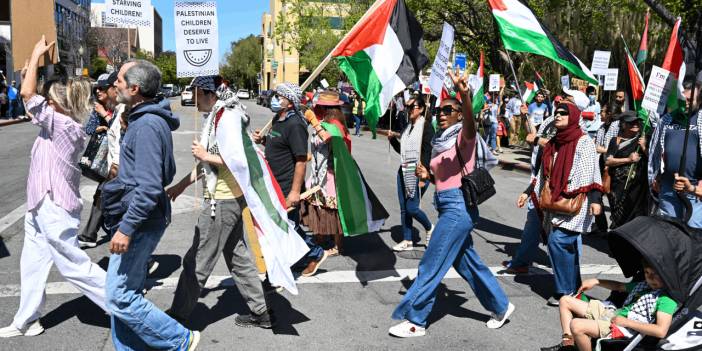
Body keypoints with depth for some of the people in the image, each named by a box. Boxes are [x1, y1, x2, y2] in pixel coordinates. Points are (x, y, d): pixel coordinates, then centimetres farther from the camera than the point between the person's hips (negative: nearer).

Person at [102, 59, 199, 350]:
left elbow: (149, 187, -26)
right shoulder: (144, 119, 13)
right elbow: (166, 173, 21)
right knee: (125, 292, 16)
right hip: (138, 220, 10)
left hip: (139, 223, -10)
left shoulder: (148, 125, -20)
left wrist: (125, 228, -25)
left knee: (119, 297, -6)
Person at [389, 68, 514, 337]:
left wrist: (465, 95, -52)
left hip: (459, 206, -9)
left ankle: (415, 320, 7)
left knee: (431, 265, -4)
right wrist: (427, 175, 4)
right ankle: (501, 306, 35)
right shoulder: (440, 141, 14)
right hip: (447, 206, 9)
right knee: (466, 262, 18)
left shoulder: (464, 136, -9)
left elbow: (470, 121, -34)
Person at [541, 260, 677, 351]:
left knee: (576, 325, -33)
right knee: (565, 300, 11)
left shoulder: (666, 299, -12)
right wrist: (595, 281, 21)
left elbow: (661, 331, -24)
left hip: (624, 327, -10)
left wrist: (626, 322, -20)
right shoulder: (643, 285, 14)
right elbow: (620, 287, 33)